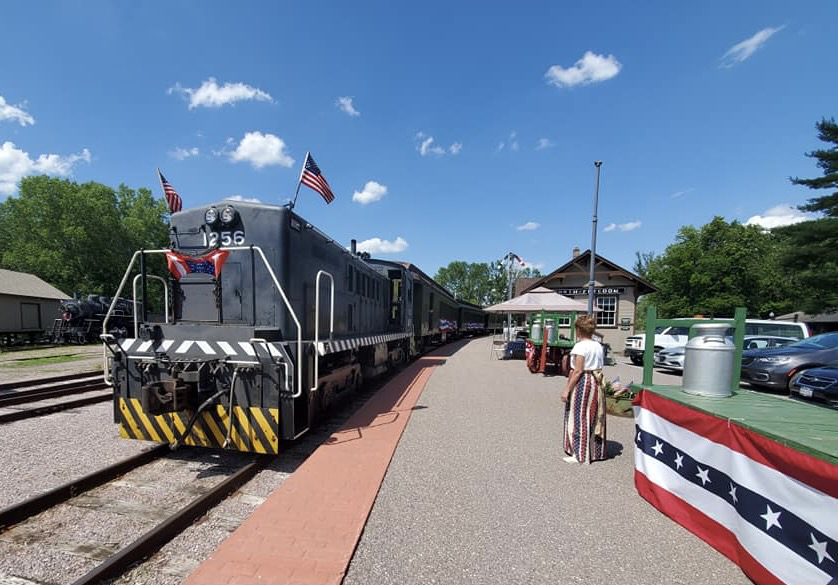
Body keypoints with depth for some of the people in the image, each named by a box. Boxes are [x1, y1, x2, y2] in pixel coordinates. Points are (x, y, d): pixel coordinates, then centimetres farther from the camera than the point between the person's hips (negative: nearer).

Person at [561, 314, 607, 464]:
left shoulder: (580, 346, -15)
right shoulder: (598, 346, 8)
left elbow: (578, 371, -18)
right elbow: (598, 368, 7)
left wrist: (567, 389, -14)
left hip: (582, 382, -8)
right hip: (596, 383, 8)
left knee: (578, 418, 3)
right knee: (593, 417, 16)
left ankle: (580, 454, 10)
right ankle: (595, 451, 27)